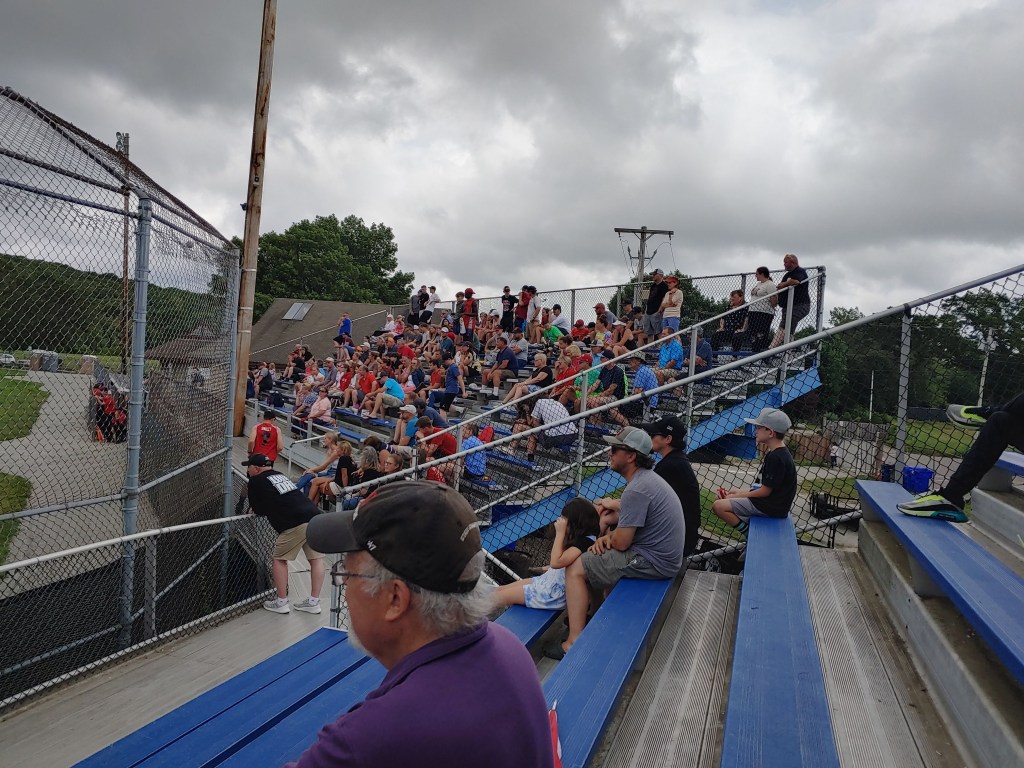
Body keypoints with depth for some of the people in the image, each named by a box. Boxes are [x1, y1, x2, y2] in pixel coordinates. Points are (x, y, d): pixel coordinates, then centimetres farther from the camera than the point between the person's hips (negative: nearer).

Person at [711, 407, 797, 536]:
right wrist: (743, 493, 6)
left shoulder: (776, 458, -23)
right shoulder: (773, 453, 8)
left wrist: (737, 496, -10)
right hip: (771, 502, 11)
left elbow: (765, 491, -20)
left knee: (718, 506, -15)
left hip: (771, 507, -11)